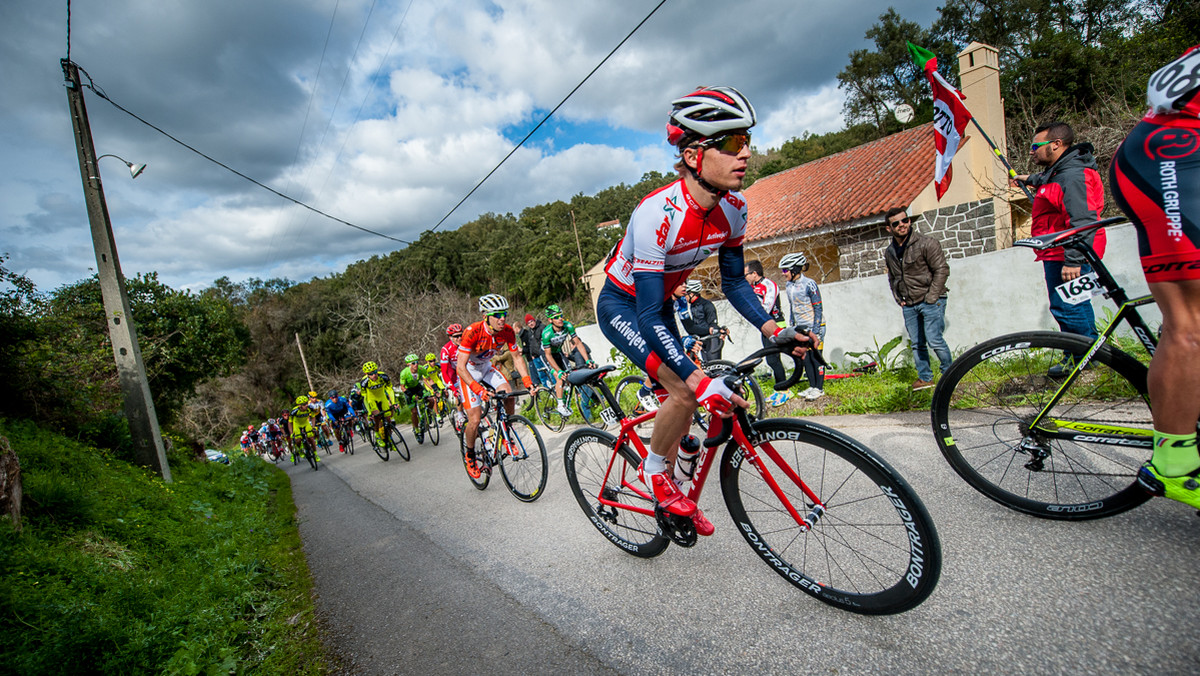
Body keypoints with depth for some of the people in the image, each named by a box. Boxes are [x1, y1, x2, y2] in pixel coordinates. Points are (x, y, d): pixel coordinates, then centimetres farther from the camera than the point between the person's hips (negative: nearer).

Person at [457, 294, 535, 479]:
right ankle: (470, 456, 15)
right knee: (475, 419, -12)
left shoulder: (507, 331, -18)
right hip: (468, 372, -4)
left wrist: (528, 382, -19)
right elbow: (460, 367, -35)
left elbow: (517, 357, -6)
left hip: (486, 368, 4)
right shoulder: (473, 332, -33)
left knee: (509, 397, -21)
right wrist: (478, 389, -47)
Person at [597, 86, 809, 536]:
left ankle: (665, 492, 28)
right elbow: (648, 317, -36)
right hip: (621, 305, -7)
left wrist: (774, 331, -14)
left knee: (684, 399, 7)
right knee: (684, 390, -22)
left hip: (658, 303, 7)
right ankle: (653, 471, 6)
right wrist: (700, 381, -42)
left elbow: (733, 282, -1)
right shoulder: (657, 215, -35)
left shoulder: (732, 208, -13)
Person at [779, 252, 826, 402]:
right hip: (801, 327, 7)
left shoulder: (809, 284, -15)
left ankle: (819, 388, 7)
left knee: (815, 357, -3)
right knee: (805, 357, 7)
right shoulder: (788, 286, 6)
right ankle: (812, 386, 17)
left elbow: (818, 308, -14)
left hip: (815, 326, -7)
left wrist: (816, 332, -17)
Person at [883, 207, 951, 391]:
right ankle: (925, 377, 19)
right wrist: (898, 298, 10)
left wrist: (931, 297, -14)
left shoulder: (926, 243, -9)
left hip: (931, 301, -5)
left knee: (934, 340, -10)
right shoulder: (889, 252, 8)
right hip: (908, 305, 5)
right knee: (917, 344, 7)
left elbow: (942, 270, -10)